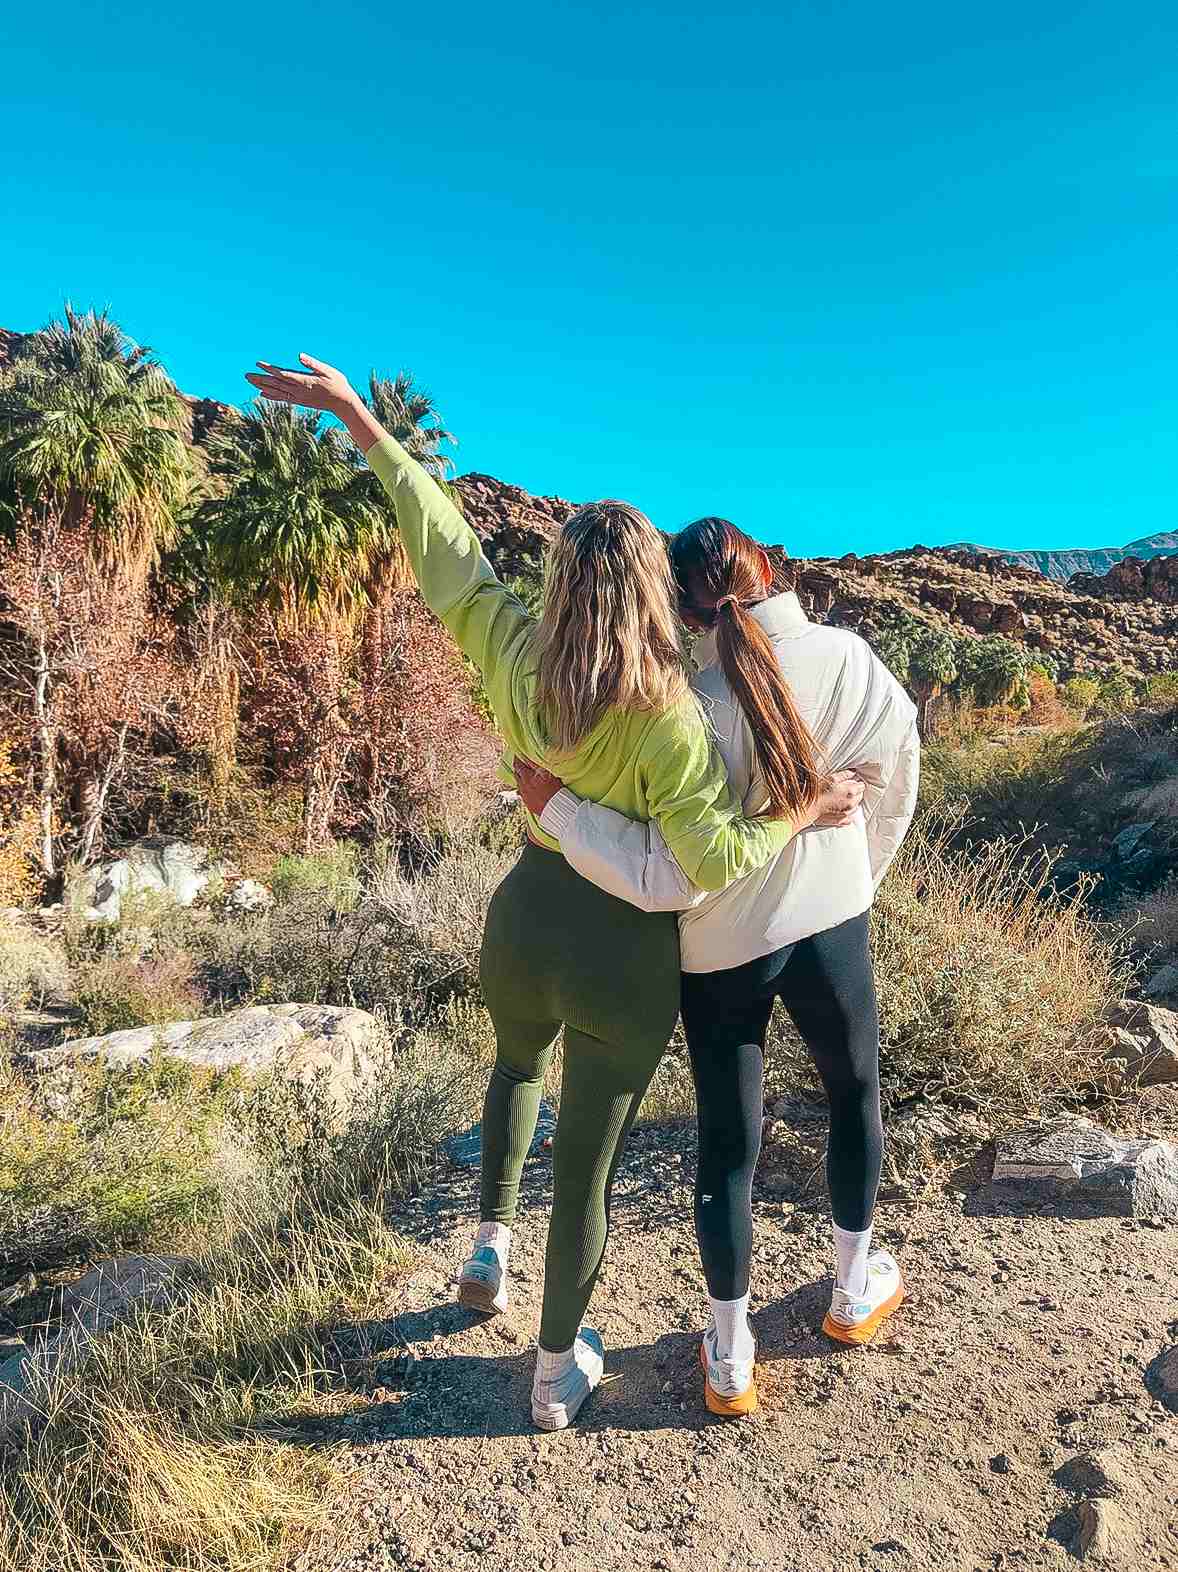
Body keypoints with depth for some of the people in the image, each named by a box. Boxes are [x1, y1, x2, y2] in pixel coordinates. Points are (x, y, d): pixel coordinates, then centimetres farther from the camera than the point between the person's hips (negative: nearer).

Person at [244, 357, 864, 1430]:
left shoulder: (514, 658, -11)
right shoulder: (667, 720, -23)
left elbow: (443, 546, -2)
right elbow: (715, 860, -25)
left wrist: (360, 418, 8)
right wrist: (810, 812, -9)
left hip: (525, 924, 4)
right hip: (625, 957, -4)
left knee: (518, 1064, 37)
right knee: (588, 1157, 14)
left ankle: (490, 1249, 47)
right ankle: (558, 1370, 35)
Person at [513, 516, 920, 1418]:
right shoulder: (847, 659, -12)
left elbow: (671, 880, -23)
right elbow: (896, 784, 3)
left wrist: (557, 807, -16)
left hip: (721, 952, -1)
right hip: (831, 926, 2)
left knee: (727, 1148, 15)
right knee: (855, 1095, 27)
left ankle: (730, 1361, 32)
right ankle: (855, 1292, 47)